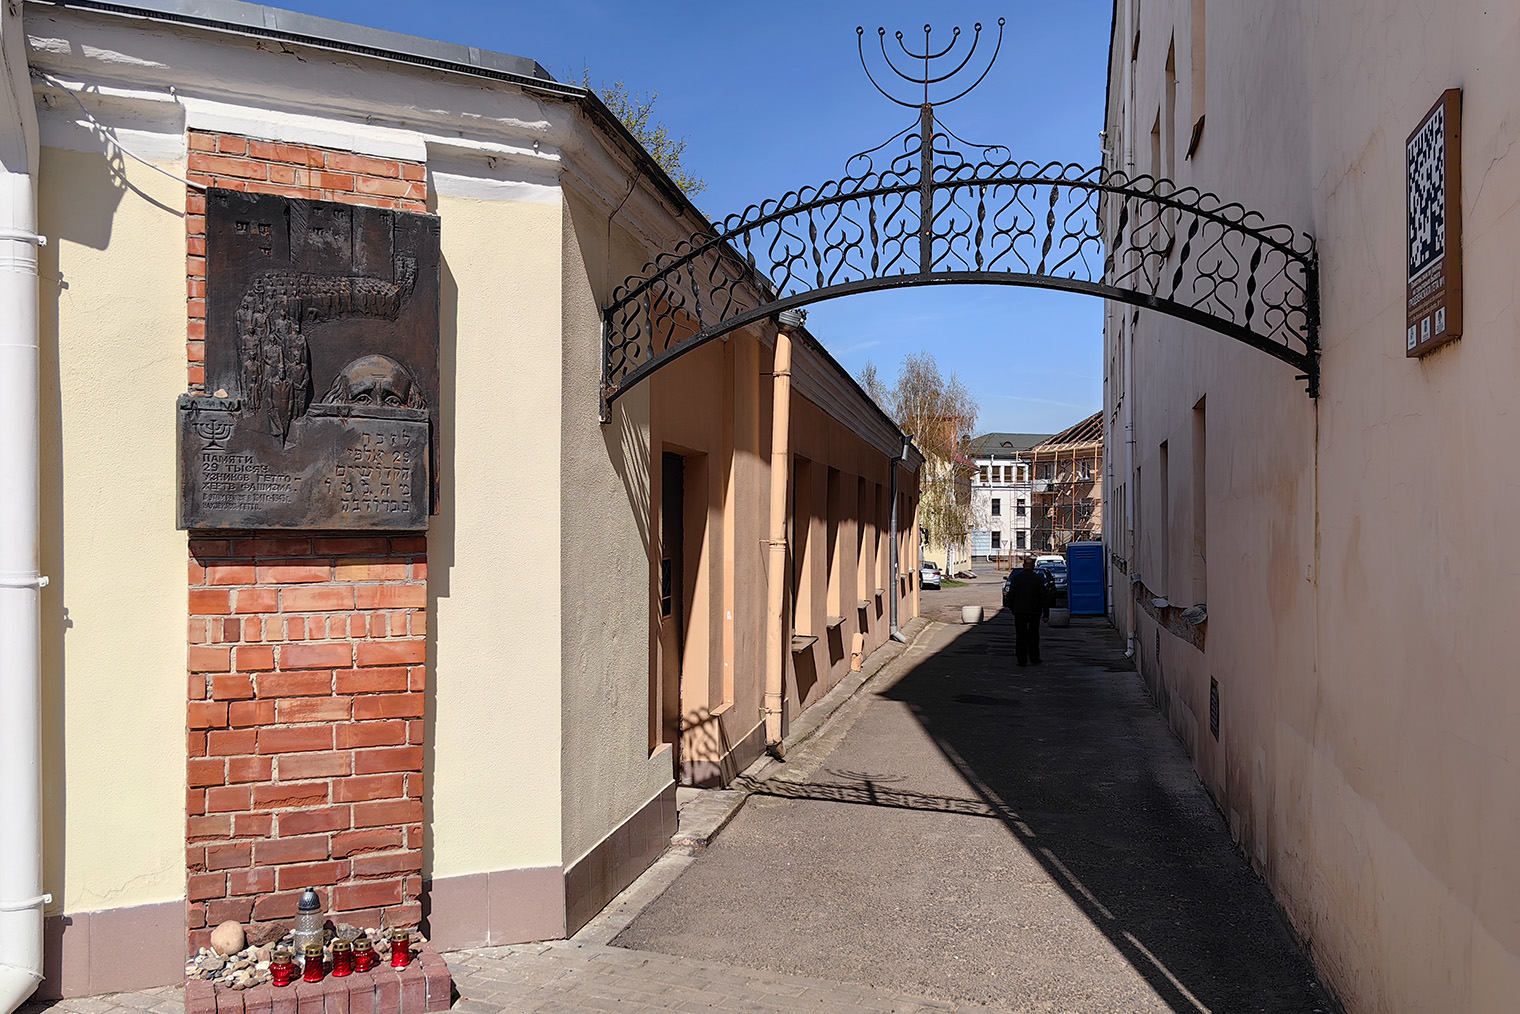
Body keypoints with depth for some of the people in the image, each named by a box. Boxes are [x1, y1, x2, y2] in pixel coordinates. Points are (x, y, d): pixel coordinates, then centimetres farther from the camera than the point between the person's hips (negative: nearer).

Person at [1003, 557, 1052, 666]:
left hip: (1019, 611, 0)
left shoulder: (1016, 578, -4)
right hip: (1034, 611, 1)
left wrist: (1011, 608, 11)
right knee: (1034, 635, 12)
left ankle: (1022, 660, 2)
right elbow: (1044, 597, -1)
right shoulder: (1039, 579, -4)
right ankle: (1034, 658, 17)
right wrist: (1046, 613, 6)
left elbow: (1011, 595, -2)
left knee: (1021, 636, 3)